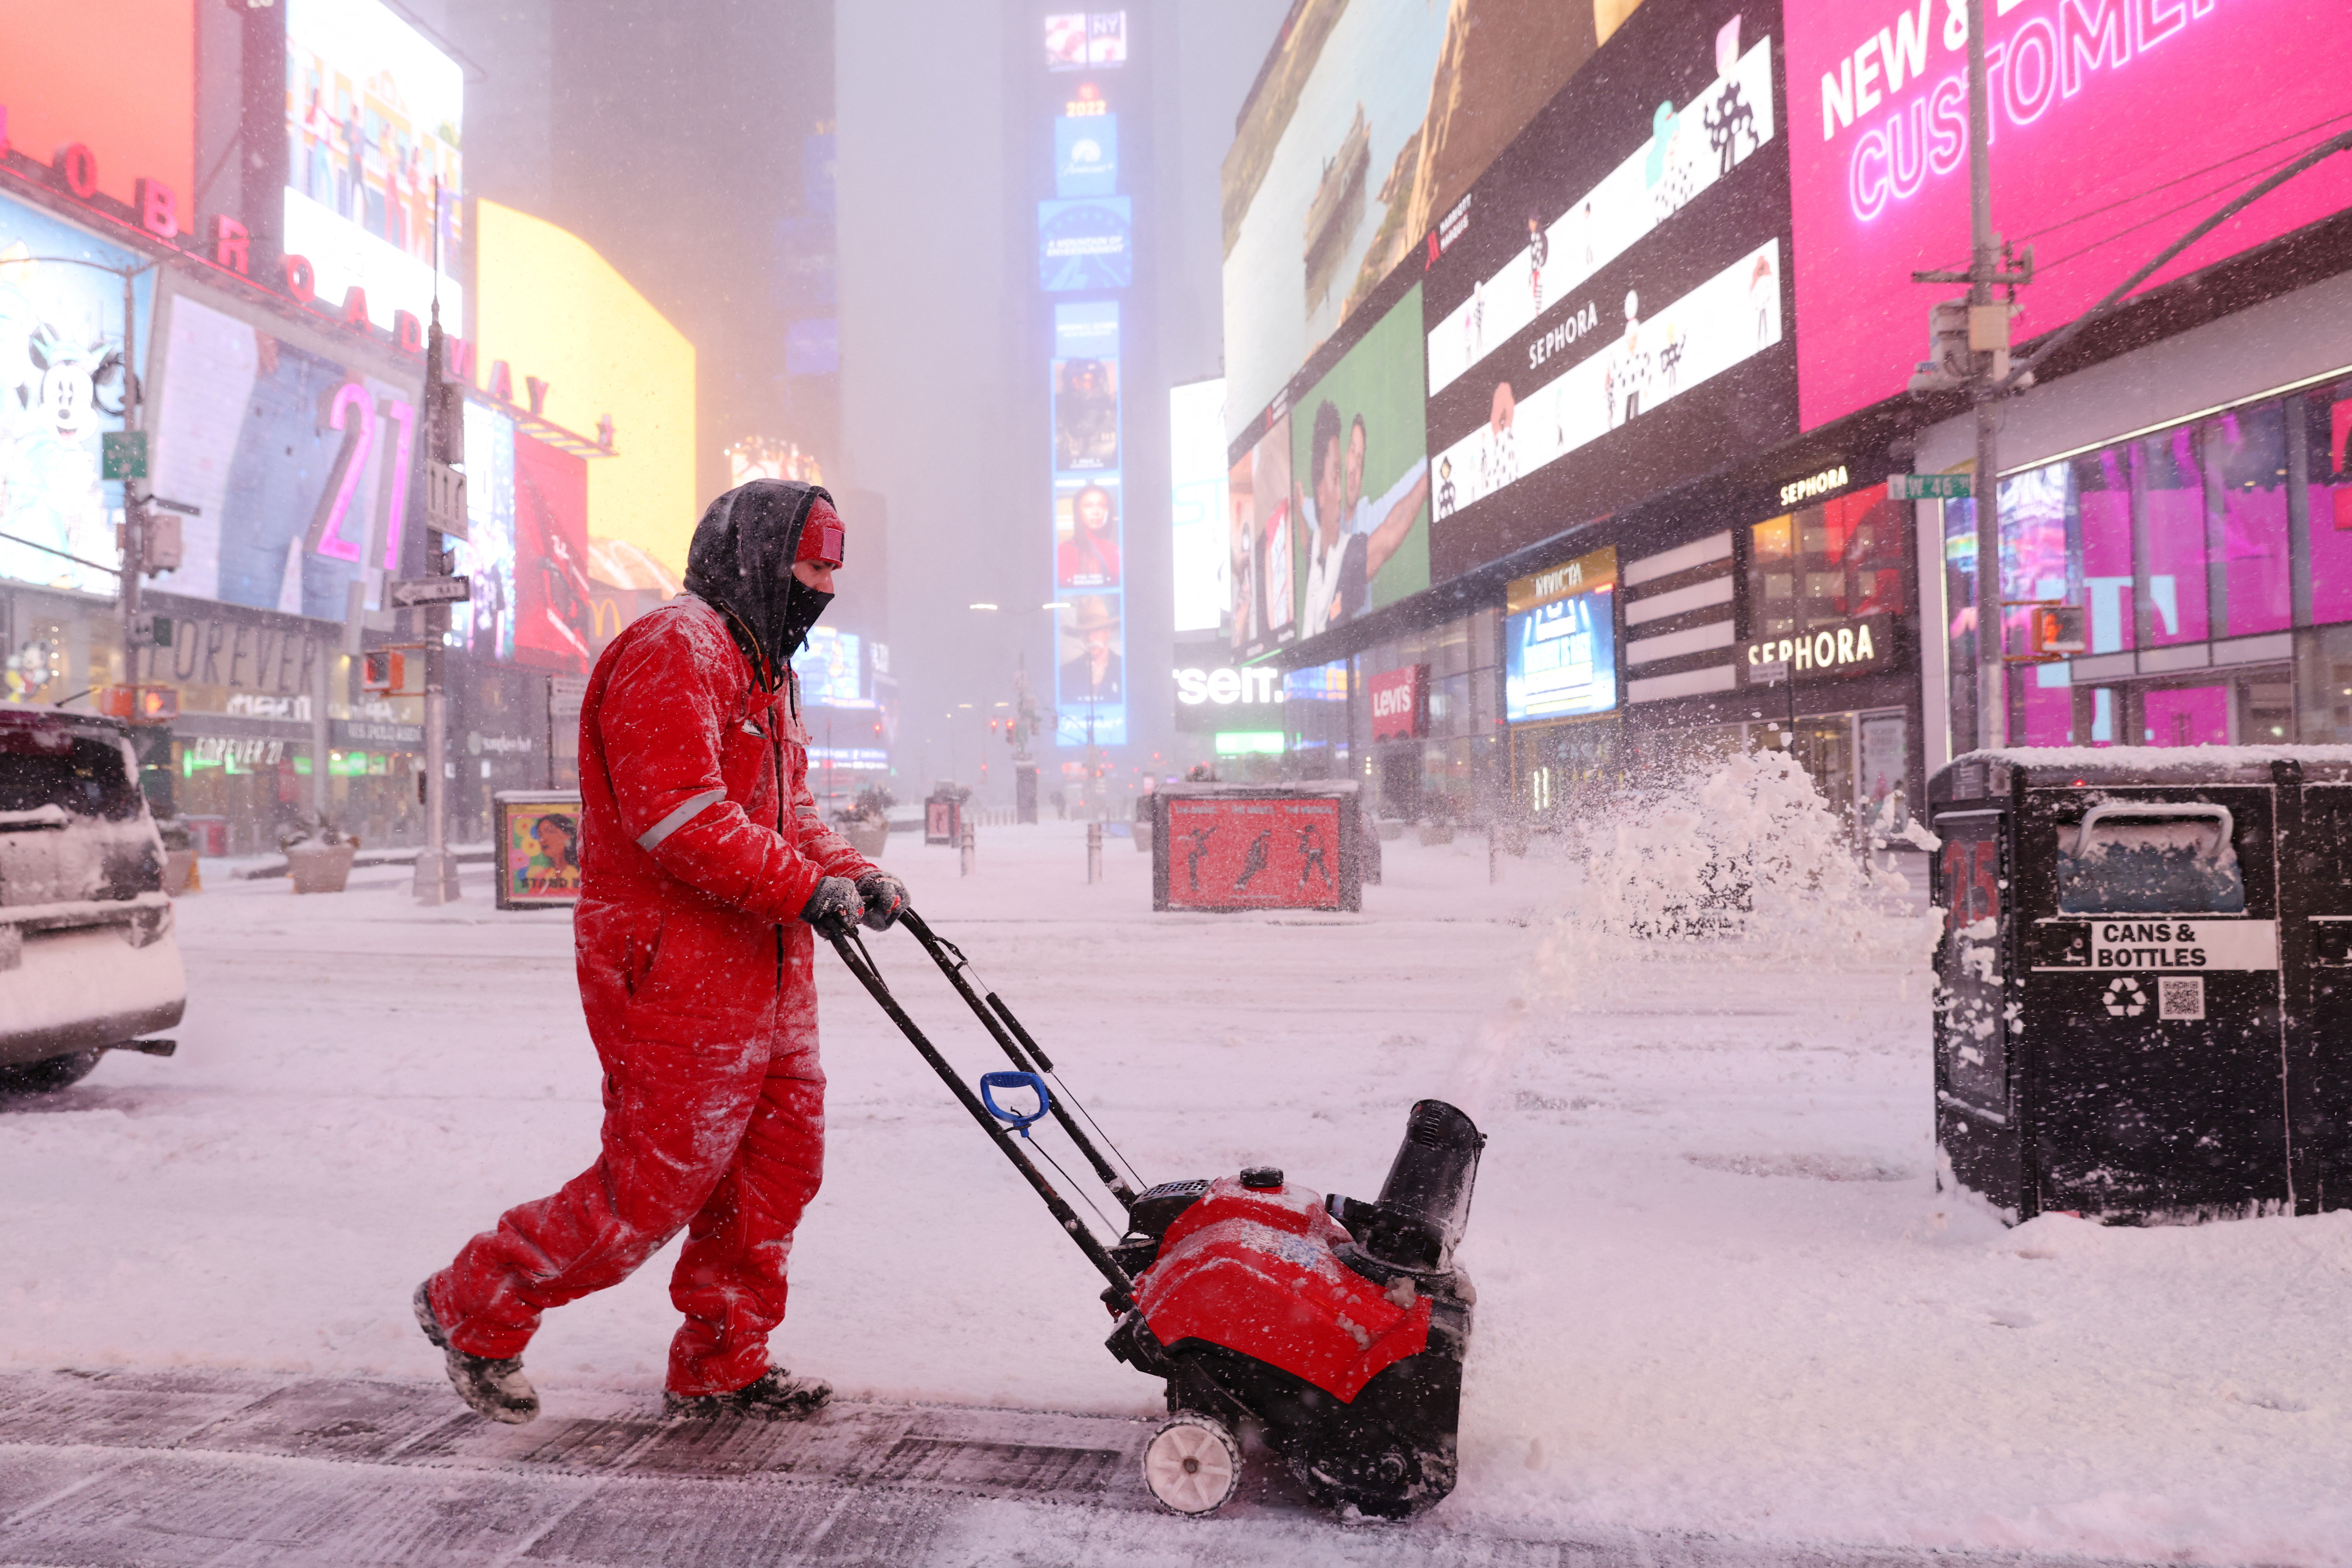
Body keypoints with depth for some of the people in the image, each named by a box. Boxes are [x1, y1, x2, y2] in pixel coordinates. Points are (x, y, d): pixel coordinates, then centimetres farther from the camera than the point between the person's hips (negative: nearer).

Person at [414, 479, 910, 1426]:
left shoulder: (764, 672, 21)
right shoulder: (673, 649, -13)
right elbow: (677, 814, -24)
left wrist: (852, 872, 4)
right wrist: (805, 889, -24)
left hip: (765, 975, 10)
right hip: (676, 975, -10)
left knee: (779, 1166, 11)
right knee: (654, 1188, -2)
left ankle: (720, 1367, 25)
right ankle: (475, 1309, 19)